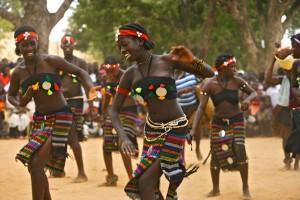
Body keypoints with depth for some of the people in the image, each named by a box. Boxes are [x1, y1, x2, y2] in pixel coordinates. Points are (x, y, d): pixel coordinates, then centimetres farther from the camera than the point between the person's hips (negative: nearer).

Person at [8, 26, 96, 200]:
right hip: (40, 119, 6)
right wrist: (20, 103, -6)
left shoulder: (50, 61, -12)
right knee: (34, 166, 11)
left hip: (60, 118, -6)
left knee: (36, 164, -16)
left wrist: (89, 86, -26)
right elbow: (11, 95, 17)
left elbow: (79, 71, -5)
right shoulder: (18, 72, 0)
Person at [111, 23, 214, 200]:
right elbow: (115, 110, 2)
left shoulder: (166, 61, -9)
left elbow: (209, 73, -5)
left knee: (145, 182, -13)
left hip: (175, 128, -5)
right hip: (152, 129, 5)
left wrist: (192, 60, -25)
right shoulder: (130, 75, 2)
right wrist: (123, 137, -16)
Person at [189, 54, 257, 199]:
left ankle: (245, 188, -1)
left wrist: (248, 99, -20)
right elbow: (201, 107, -14)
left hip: (236, 121, -1)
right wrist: (194, 129, -22)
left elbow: (253, 92, 5)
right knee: (216, 155, 2)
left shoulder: (236, 81, -8)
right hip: (218, 122, 1)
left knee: (239, 150, -16)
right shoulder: (210, 84, -12)